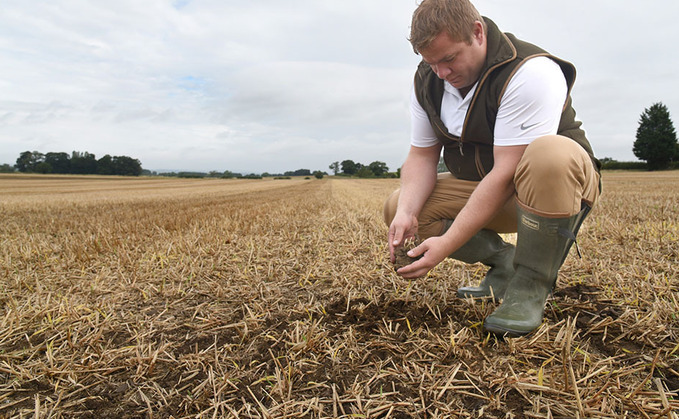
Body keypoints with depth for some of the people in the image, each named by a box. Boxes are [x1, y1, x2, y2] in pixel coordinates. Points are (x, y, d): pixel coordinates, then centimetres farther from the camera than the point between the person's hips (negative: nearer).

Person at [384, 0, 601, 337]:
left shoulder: (530, 73, -25)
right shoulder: (427, 81, -3)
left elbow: (507, 173, -31)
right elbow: (421, 156, -4)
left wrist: (447, 244, -34)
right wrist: (406, 213, -23)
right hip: (480, 188, 6)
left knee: (549, 155, -40)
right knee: (396, 207, -9)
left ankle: (531, 283, -19)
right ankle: (504, 264, 2)